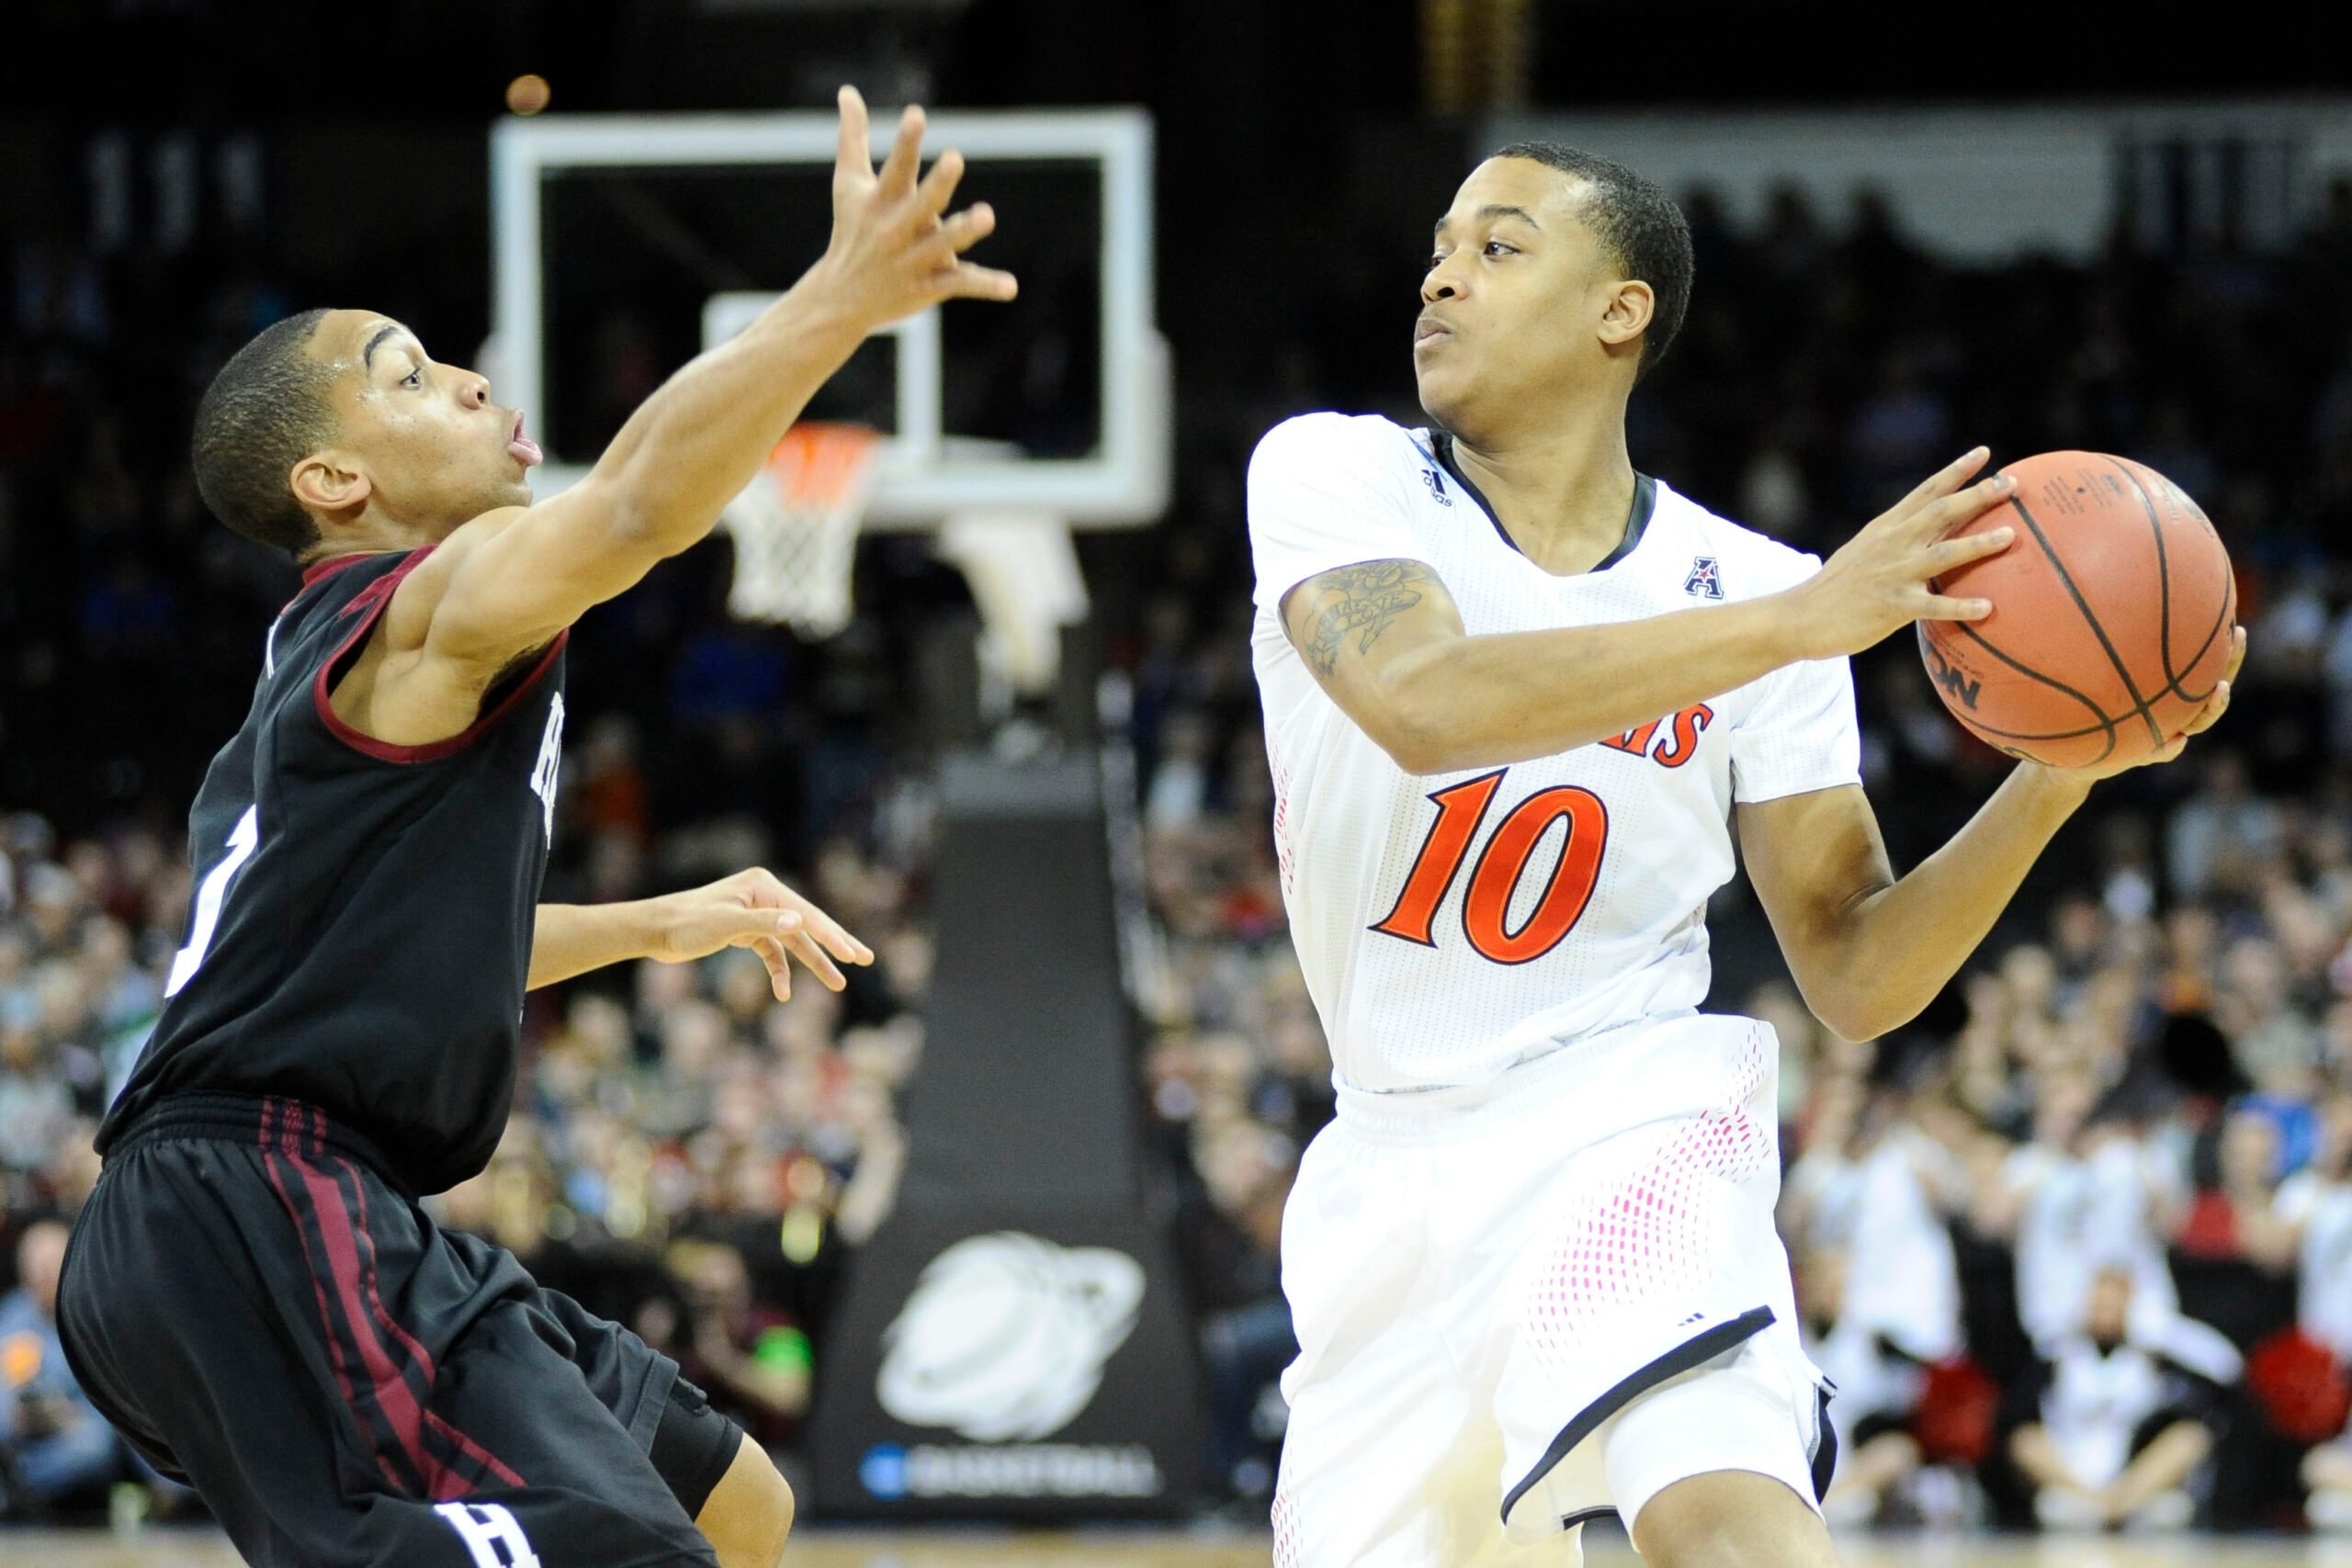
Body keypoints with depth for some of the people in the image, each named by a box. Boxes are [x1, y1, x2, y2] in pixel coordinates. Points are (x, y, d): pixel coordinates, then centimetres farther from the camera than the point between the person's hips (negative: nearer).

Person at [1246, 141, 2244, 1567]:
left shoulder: (1746, 586, -1)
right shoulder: (1333, 476, -4)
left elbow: (1854, 977, 1)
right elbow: (1422, 702, -27)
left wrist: (2053, 780, -16)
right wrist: (1793, 625, -30)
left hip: (1628, 1115, -2)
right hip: (1399, 1160, 3)